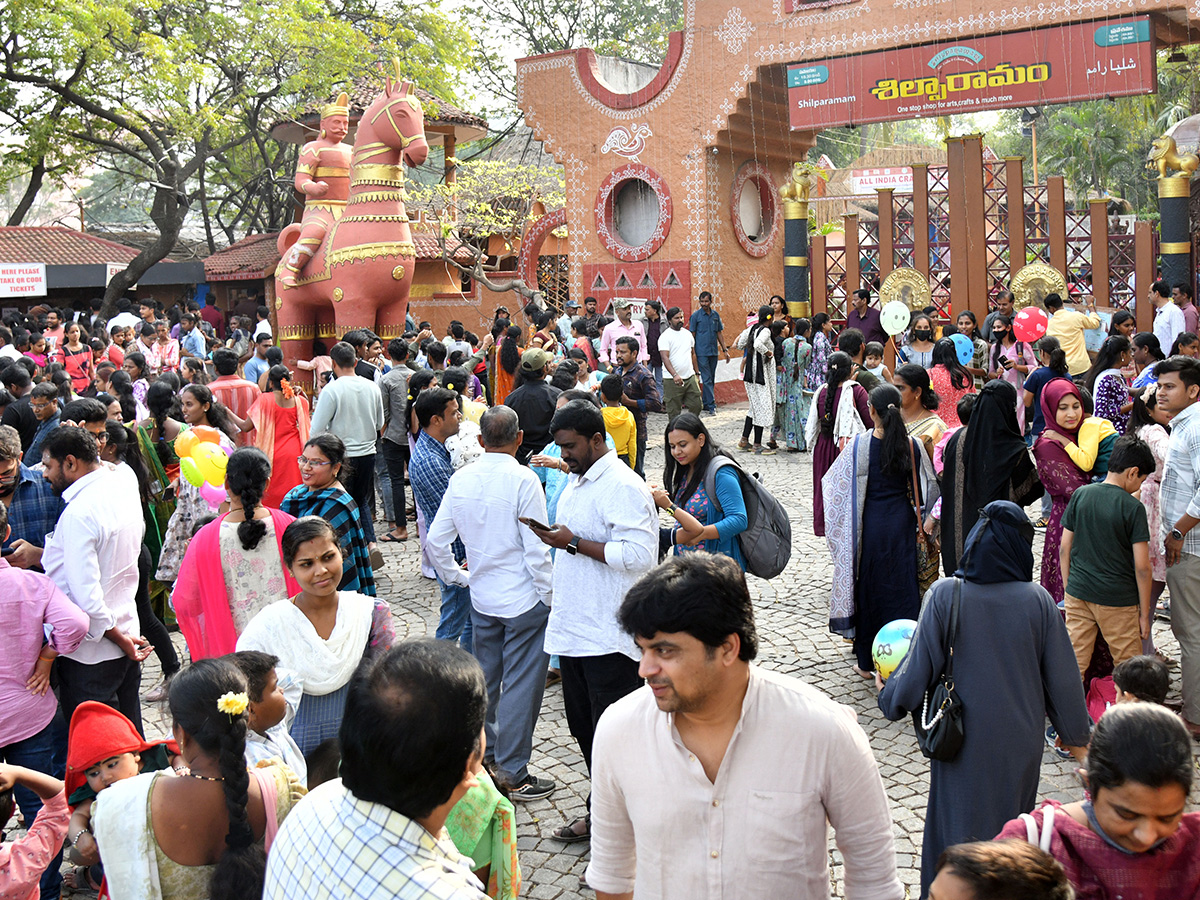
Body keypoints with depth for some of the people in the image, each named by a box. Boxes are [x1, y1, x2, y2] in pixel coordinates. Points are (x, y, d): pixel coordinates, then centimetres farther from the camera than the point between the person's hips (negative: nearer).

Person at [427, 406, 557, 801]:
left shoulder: (461, 479, 0)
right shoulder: (523, 480, -17)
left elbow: (436, 541, 3)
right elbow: (536, 550, -18)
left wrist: (460, 577, 16)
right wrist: (550, 597, -8)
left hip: (481, 598, 6)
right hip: (524, 599, -6)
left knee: (483, 679, 19)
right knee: (520, 685, 2)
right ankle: (513, 775, 8)